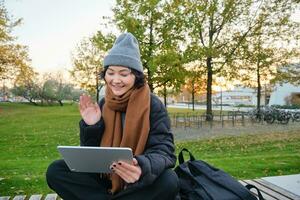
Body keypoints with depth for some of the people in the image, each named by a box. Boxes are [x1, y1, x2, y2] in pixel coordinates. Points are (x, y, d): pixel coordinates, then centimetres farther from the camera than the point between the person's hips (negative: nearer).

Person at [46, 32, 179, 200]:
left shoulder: (154, 105, -13)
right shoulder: (102, 105, -1)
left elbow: (164, 150, -21)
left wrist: (144, 167, -43)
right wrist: (91, 126, -18)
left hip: (141, 183, -2)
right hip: (106, 179, 3)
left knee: (169, 181, -34)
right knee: (55, 171, -12)